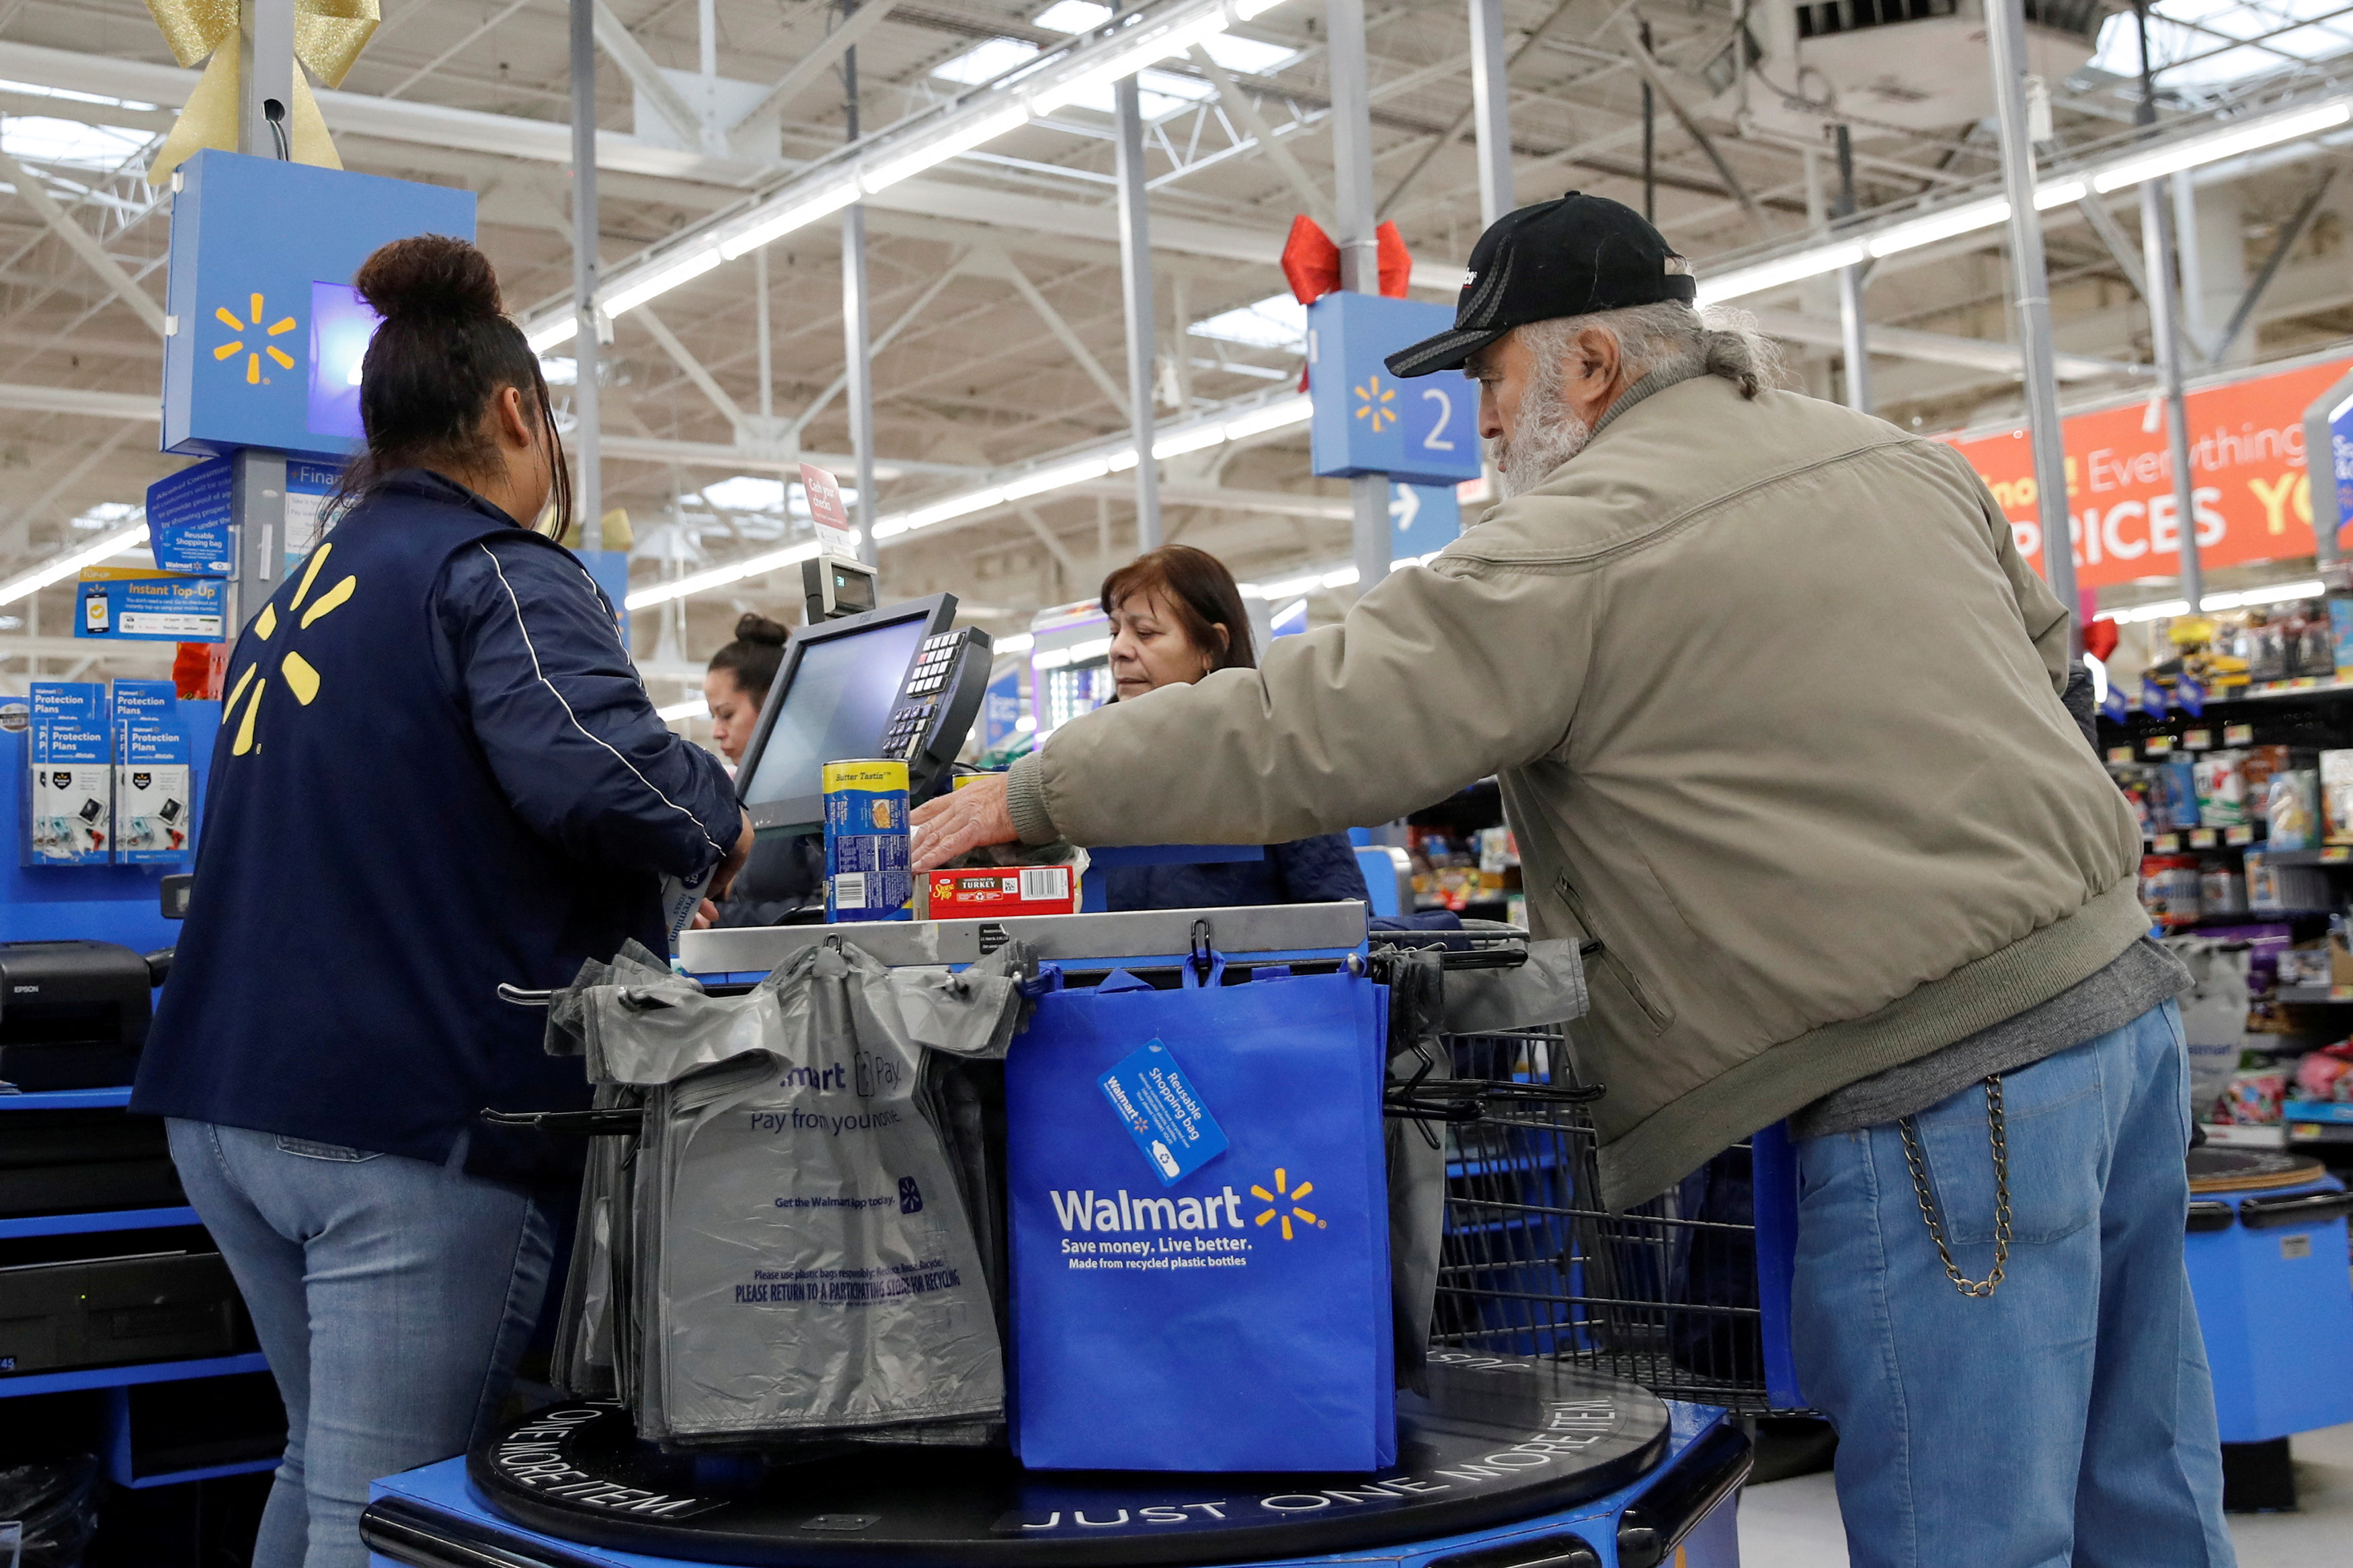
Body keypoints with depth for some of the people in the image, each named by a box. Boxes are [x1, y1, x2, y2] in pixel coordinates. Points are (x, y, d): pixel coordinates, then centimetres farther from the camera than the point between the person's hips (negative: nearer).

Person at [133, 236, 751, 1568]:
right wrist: (715, 821, -9)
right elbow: (592, 766, -29)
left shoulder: (306, 586, 17)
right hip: (411, 1112, -9)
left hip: (231, 1100, 9)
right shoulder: (496, 572, -10)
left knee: (325, 1461, 22)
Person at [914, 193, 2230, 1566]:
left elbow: (1296, 739, -11)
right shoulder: (1911, 464, 14)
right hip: (2123, 991, 9)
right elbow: (2045, 651, 26)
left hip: (1942, 1090, -9)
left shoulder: (1577, 553, -11)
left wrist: (1033, 796, -1)